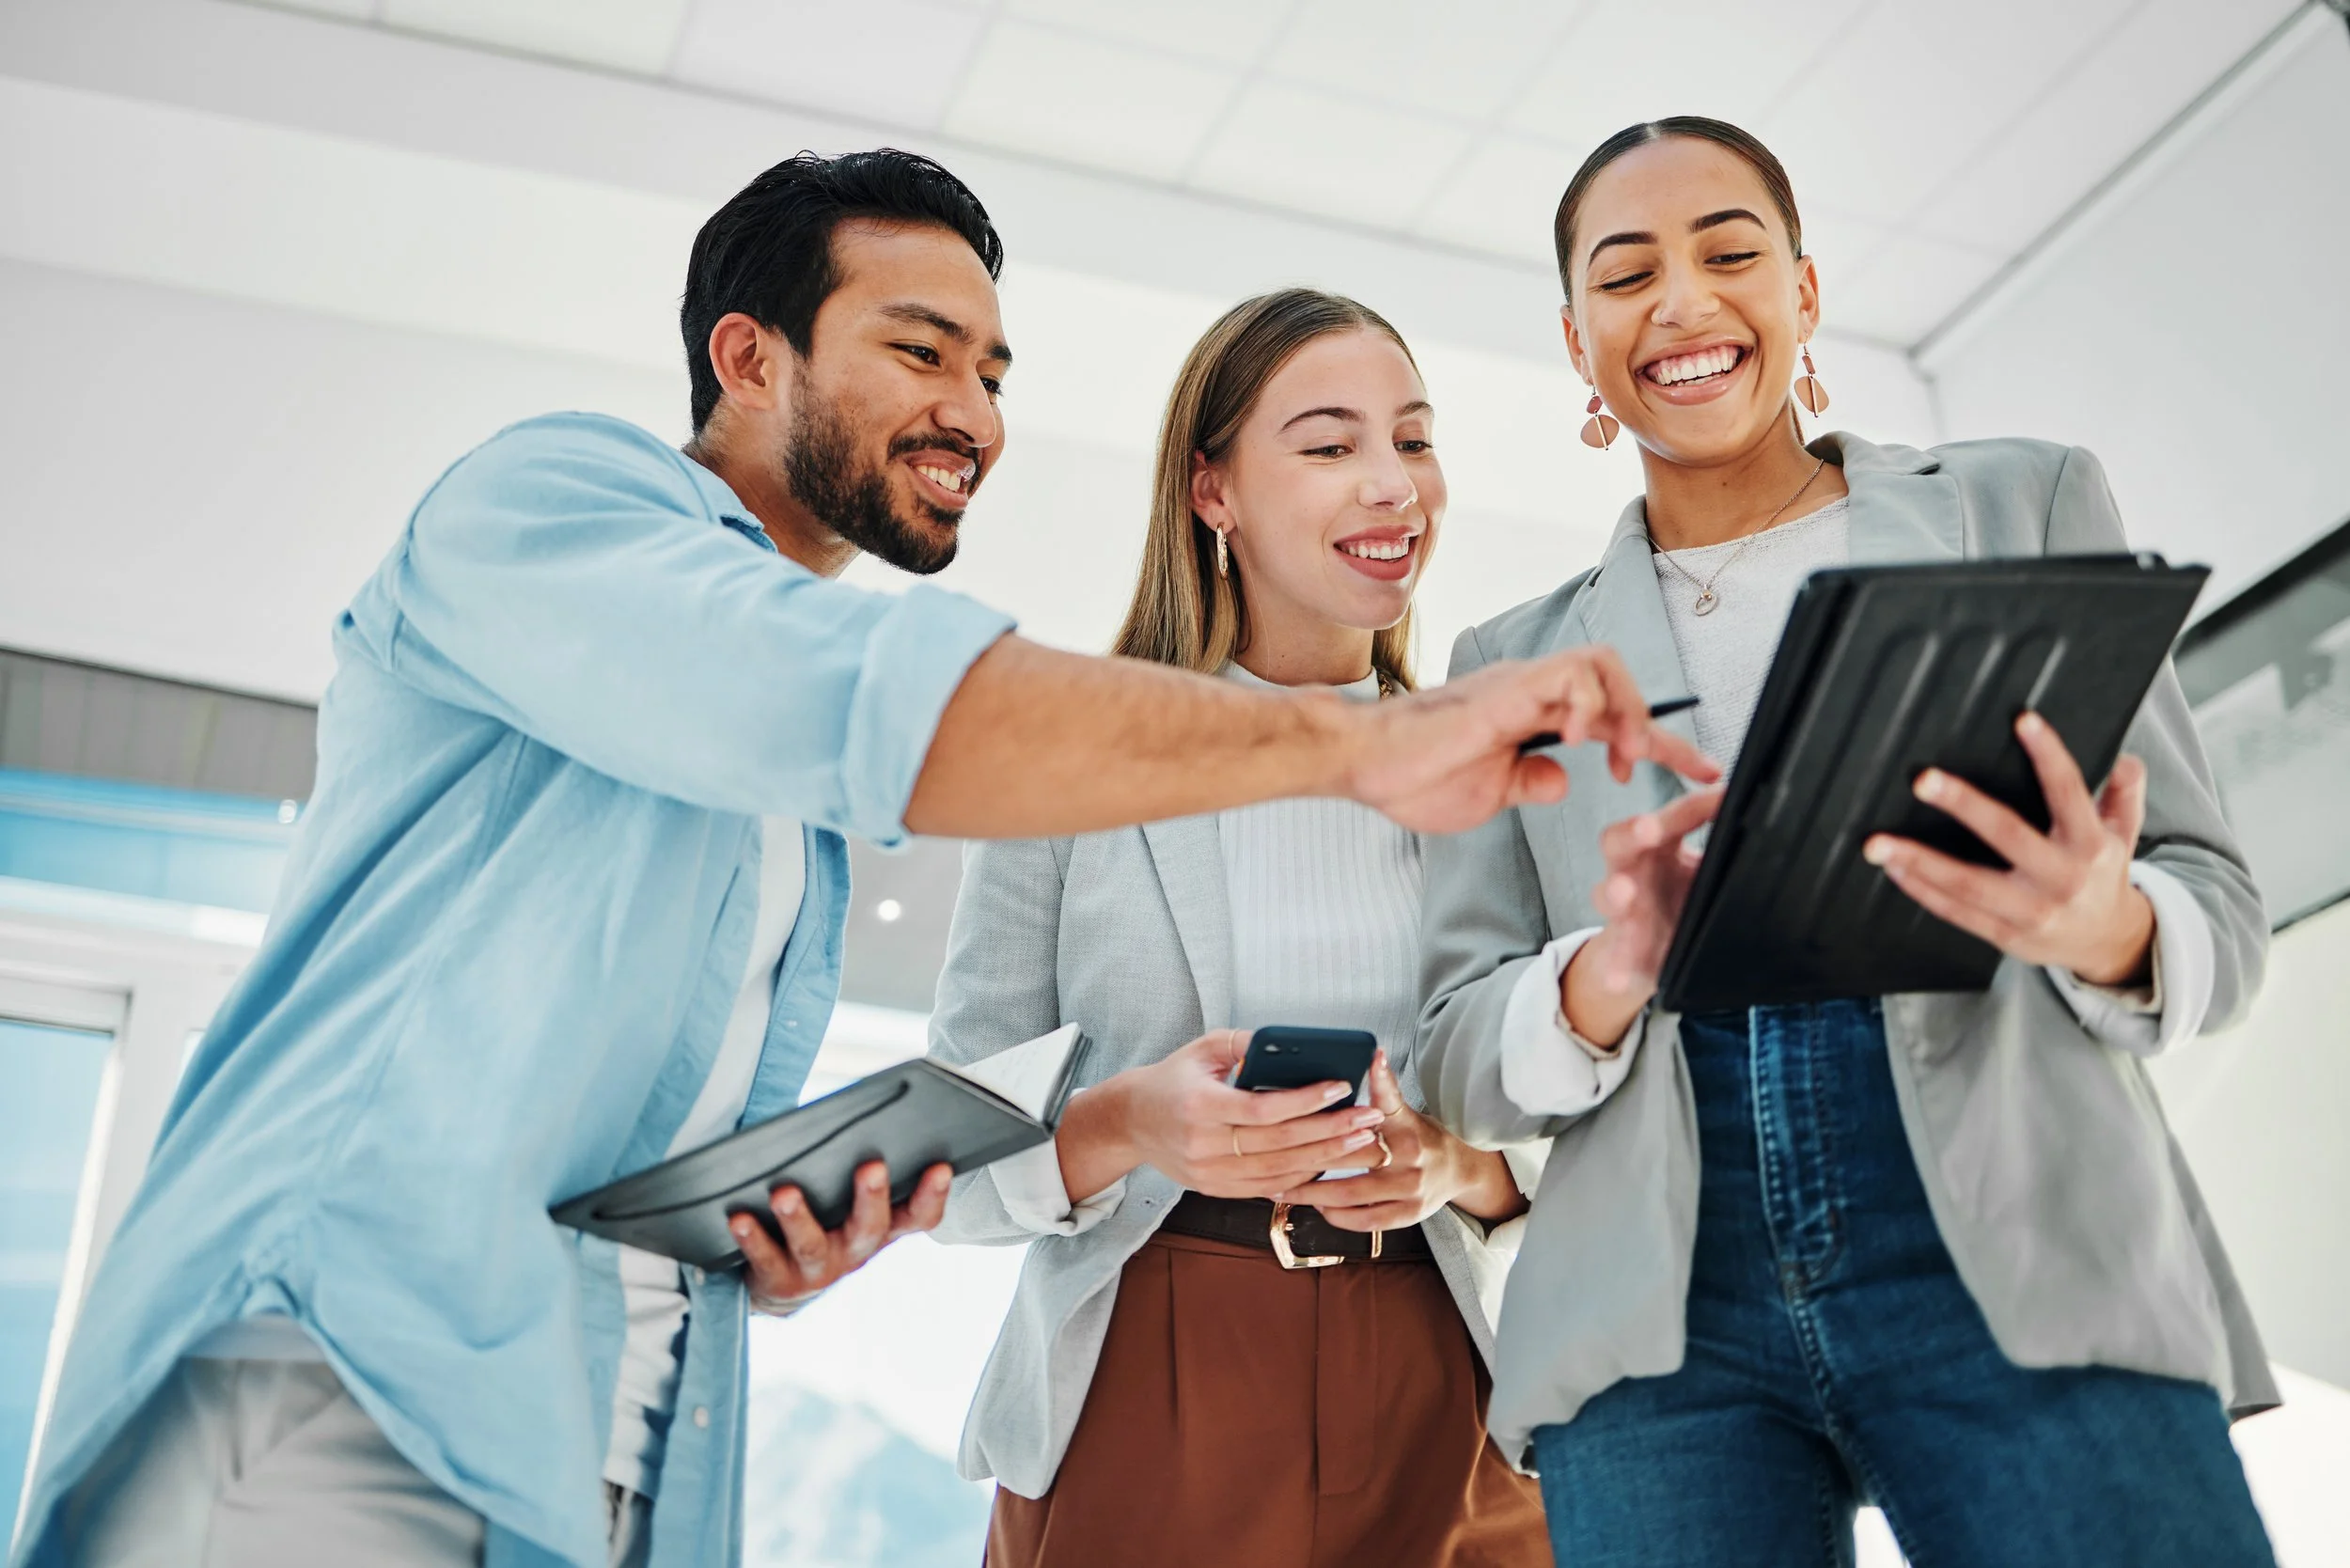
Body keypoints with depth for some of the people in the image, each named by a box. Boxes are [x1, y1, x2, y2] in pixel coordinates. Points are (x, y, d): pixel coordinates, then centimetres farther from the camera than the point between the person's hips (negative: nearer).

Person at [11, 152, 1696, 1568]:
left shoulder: (808, 805, 24)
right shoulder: (558, 493, -2)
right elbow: (866, 702, -22)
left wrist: (791, 1232, 4)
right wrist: (1362, 736, -23)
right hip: (328, 1380, -8)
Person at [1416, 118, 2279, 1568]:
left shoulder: (2026, 506, 10)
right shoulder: (1517, 662, 15)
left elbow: (2219, 908, 7)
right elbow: (1462, 1056, 9)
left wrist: (2104, 928, -17)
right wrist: (1610, 974, -13)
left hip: (2018, 1268, -1)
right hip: (1661, 1329, 2)